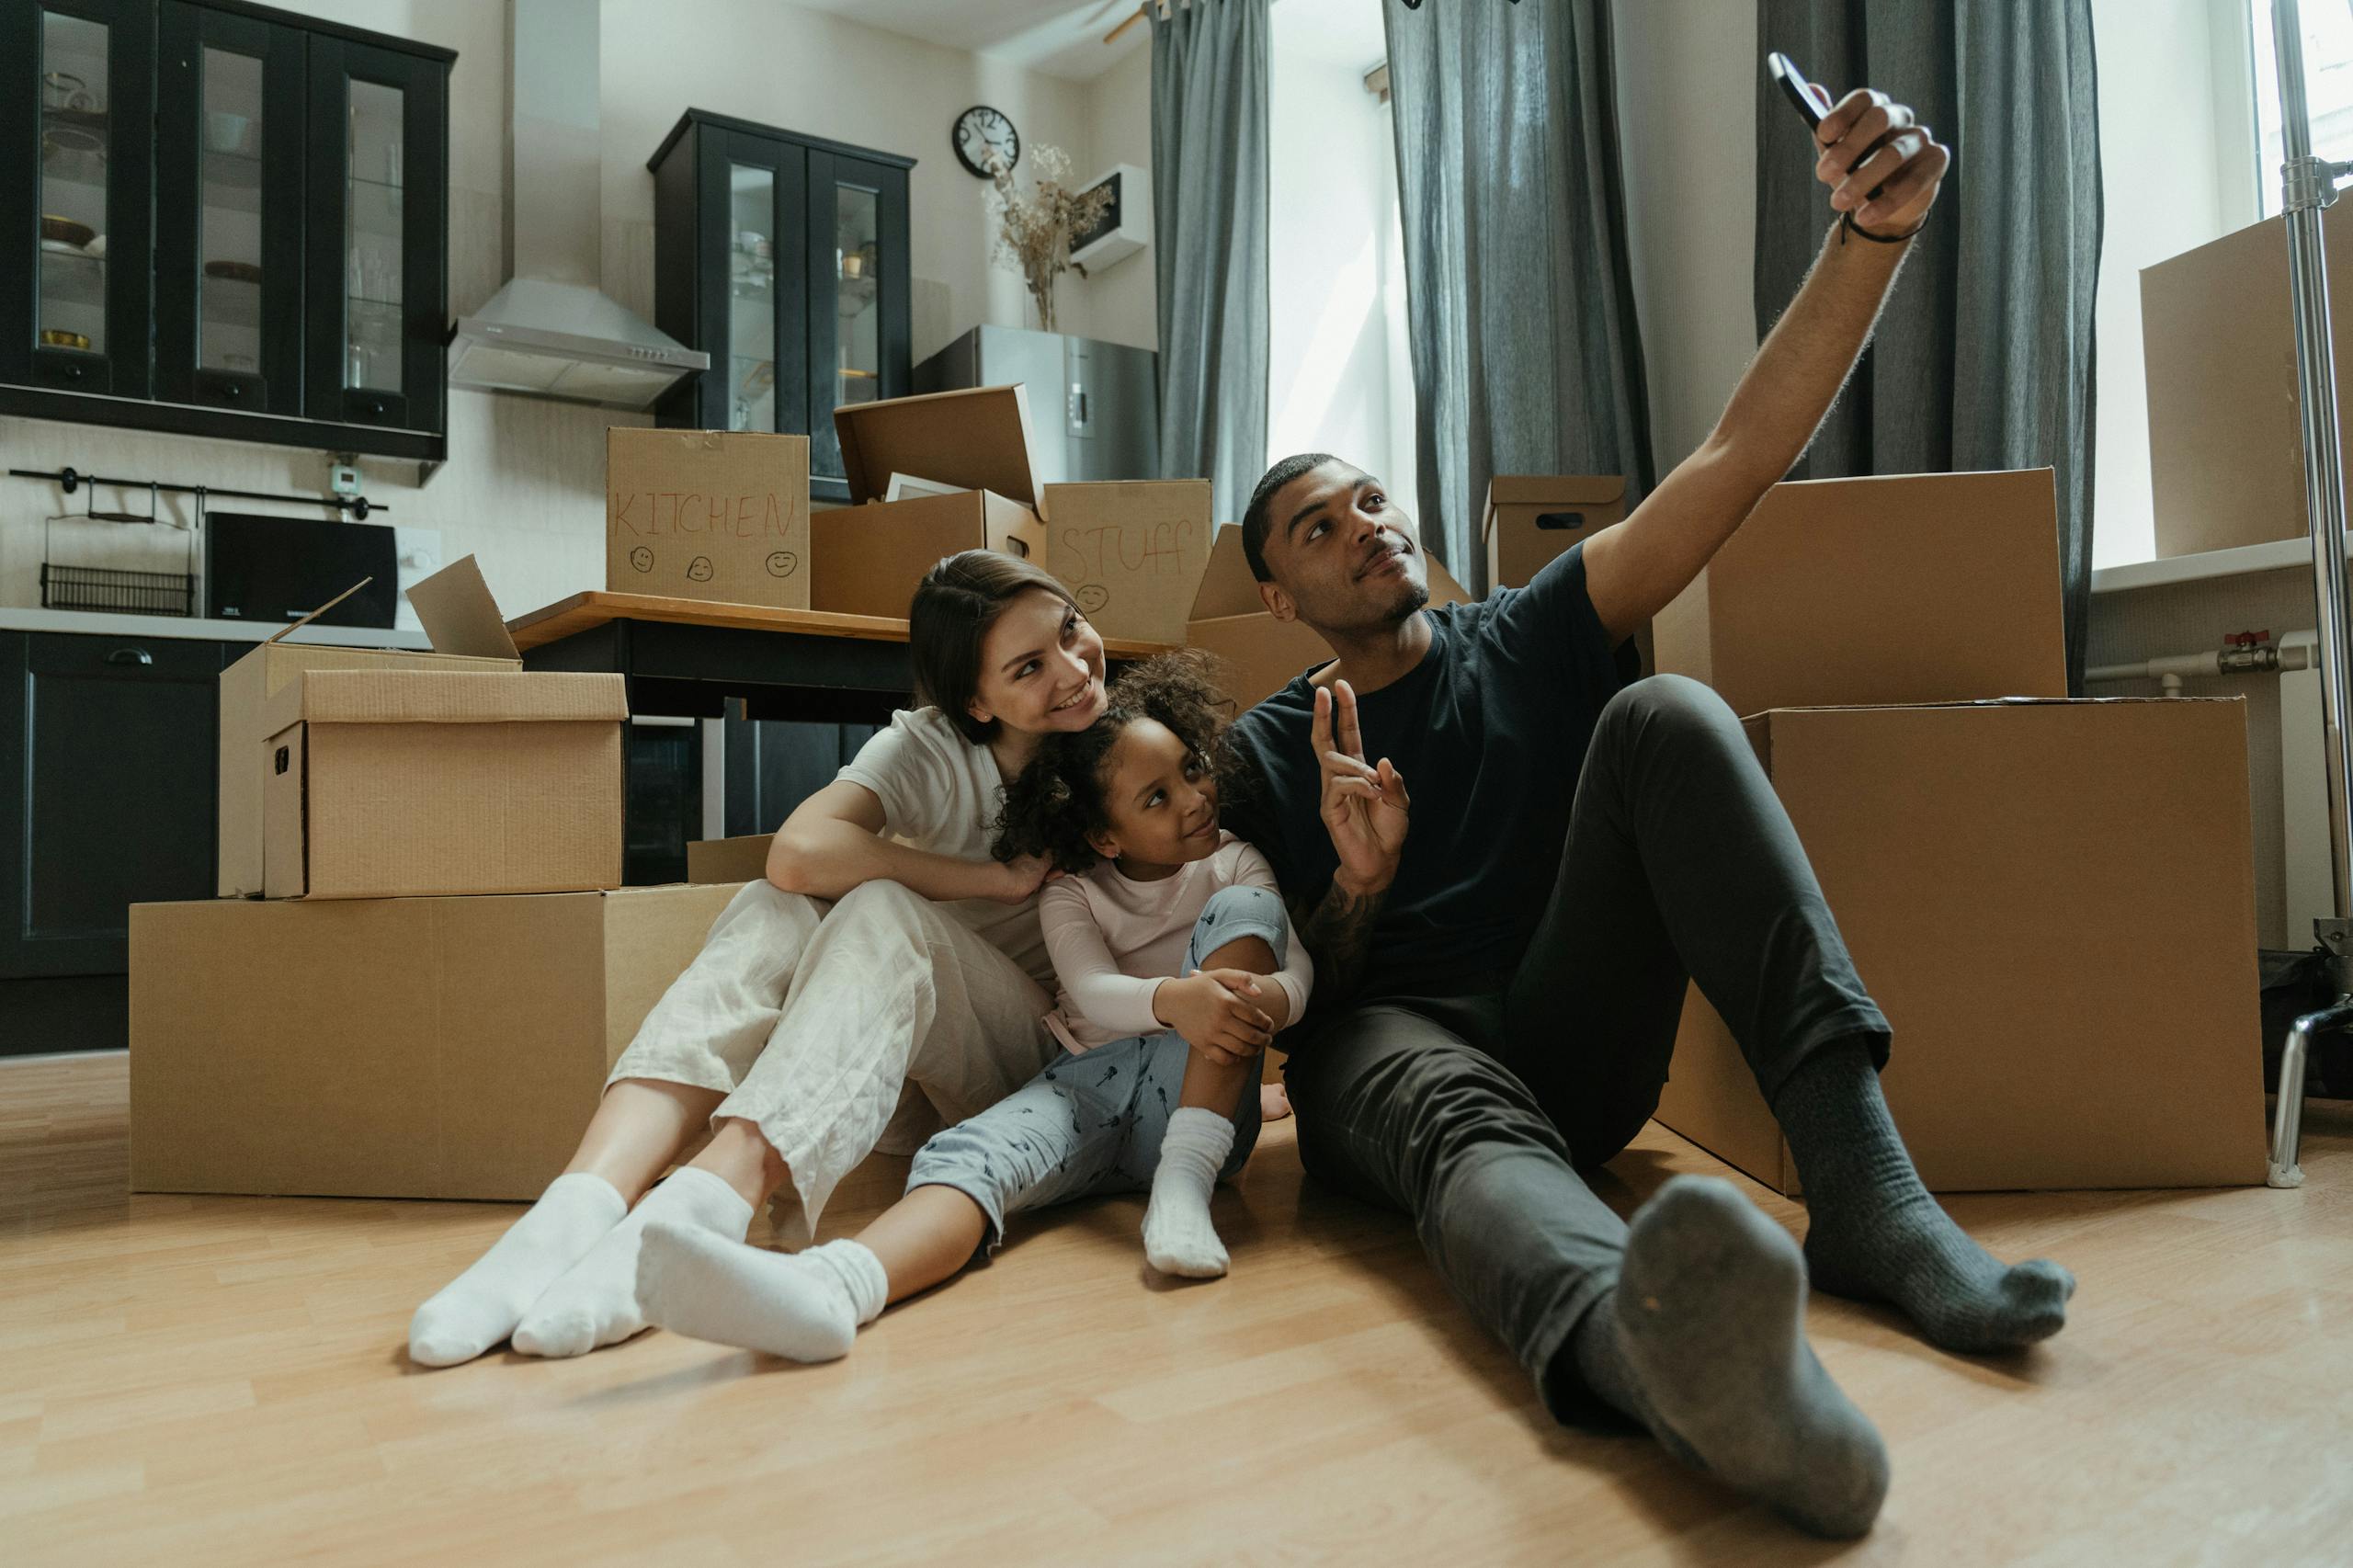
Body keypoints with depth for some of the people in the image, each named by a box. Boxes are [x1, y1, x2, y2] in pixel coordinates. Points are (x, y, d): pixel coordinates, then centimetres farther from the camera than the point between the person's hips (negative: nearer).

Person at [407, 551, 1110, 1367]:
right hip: (910, 1074, 1)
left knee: (884, 915, -31)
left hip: (1046, 1062, -1)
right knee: (775, 912, -27)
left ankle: (697, 1212, -47)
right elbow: (799, 852, -26)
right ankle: (576, 1211, -42)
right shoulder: (928, 750, -6)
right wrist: (1001, 880, -23)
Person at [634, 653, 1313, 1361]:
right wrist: (1172, 998, -32)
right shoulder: (1071, 896, 11)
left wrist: (1266, 997, -29)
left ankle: (1183, 1183, -32)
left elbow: (1301, 970, -4)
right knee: (969, 1155, -32)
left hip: (1197, 1093, 0)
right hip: (1089, 1081, 1)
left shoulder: (1236, 864, 11)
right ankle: (832, 1285, -65)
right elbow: (1093, 991, -9)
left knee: (1244, 910, -21)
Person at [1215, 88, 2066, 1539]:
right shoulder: (1265, 756, 6)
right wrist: (1358, 885, -17)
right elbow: (1293, 1001, 4)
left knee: (1665, 716, -22)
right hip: (1388, 1040, -1)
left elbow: (1744, 452, -3)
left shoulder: (1532, 639, 8)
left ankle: (1862, 1185, -36)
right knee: (1471, 1120, -41)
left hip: (1575, 1043, 2)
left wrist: (1876, 232, -16)